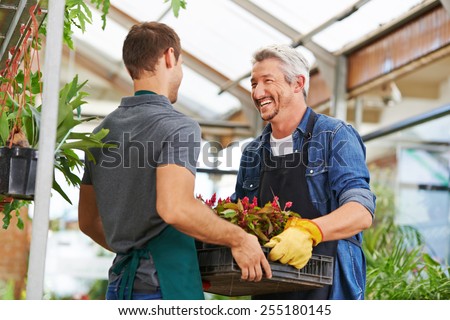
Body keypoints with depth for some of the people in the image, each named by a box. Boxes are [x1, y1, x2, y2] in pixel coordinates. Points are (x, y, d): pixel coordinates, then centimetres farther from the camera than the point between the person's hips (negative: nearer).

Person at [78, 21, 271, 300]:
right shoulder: (178, 127, -11)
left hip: (119, 283, 8)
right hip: (165, 284, -8)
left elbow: (87, 220, 19)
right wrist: (238, 239, -14)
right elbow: (176, 208, -26)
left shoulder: (102, 132, 13)